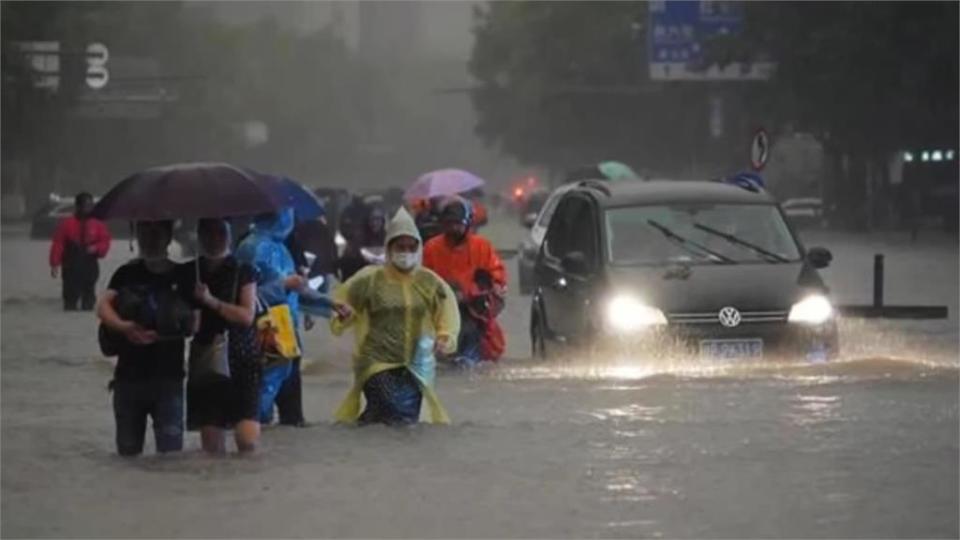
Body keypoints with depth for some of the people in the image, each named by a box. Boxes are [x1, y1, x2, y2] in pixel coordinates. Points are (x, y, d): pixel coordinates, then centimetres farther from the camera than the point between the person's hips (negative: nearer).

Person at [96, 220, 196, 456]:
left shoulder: (181, 278, 3)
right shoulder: (127, 274, 8)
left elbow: (193, 324, -5)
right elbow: (103, 306, -5)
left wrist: (159, 335, -22)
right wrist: (123, 327, -26)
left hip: (168, 377, -2)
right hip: (129, 375, 2)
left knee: (170, 451, -10)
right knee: (127, 450, 8)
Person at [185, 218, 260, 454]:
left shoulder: (242, 272, 4)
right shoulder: (189, 273, 9)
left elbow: (247, 315, -6)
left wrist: (211, 301, -13)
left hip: (241, 359, -2)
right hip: (206, 363, 2)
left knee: (248, 439, -15)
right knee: (211, 442, -1)